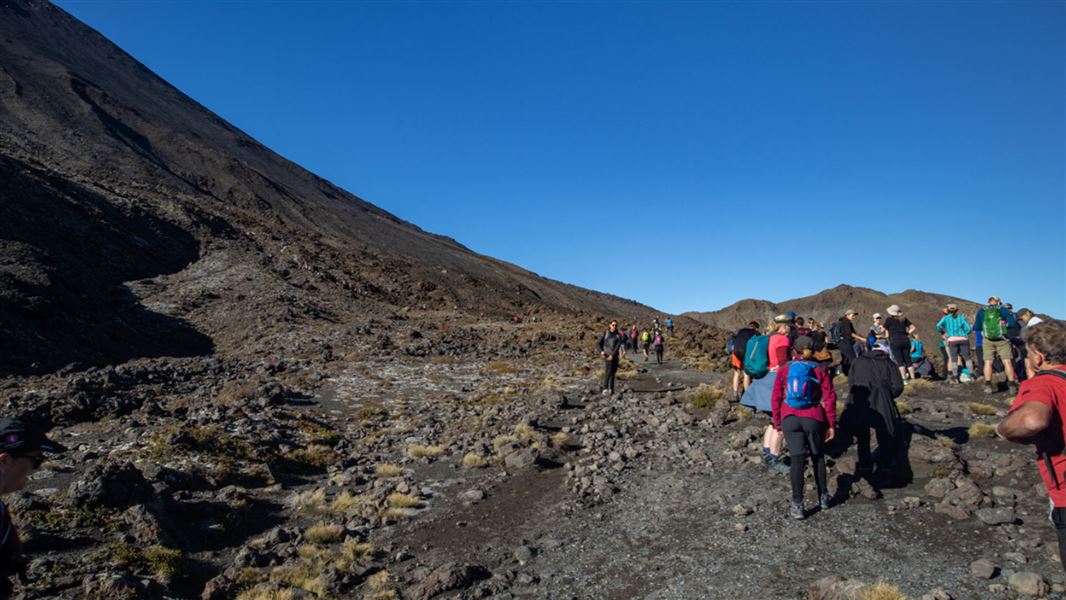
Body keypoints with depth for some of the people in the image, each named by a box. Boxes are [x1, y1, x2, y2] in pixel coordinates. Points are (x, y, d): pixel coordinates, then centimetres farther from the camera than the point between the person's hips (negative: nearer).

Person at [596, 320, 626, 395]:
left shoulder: (619, 335, 3)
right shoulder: (605, 334, 2)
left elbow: (618, 346, -7)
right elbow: (598, 343, 6)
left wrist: (612, 355, -18)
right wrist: (601, 351, -10)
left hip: (614, 356, 3)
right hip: (607, 355, -3)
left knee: (613, 373, 8)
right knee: (608, 371, -16)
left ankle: (611, 389, 17)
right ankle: (605, 388, -18)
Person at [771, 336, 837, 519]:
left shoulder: (784, 370, 5)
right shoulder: (820, 370, 3)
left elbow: (776, 399, 4)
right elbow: (829, 398, -2)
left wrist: (777, 424, 11)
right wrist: (832, 424, 4)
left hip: (790, 419, 0)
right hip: (814, 419, 0)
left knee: (797, 459, 1)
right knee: (818, 457, 18)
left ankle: (797, 505, -3)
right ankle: (823, 498, 29)